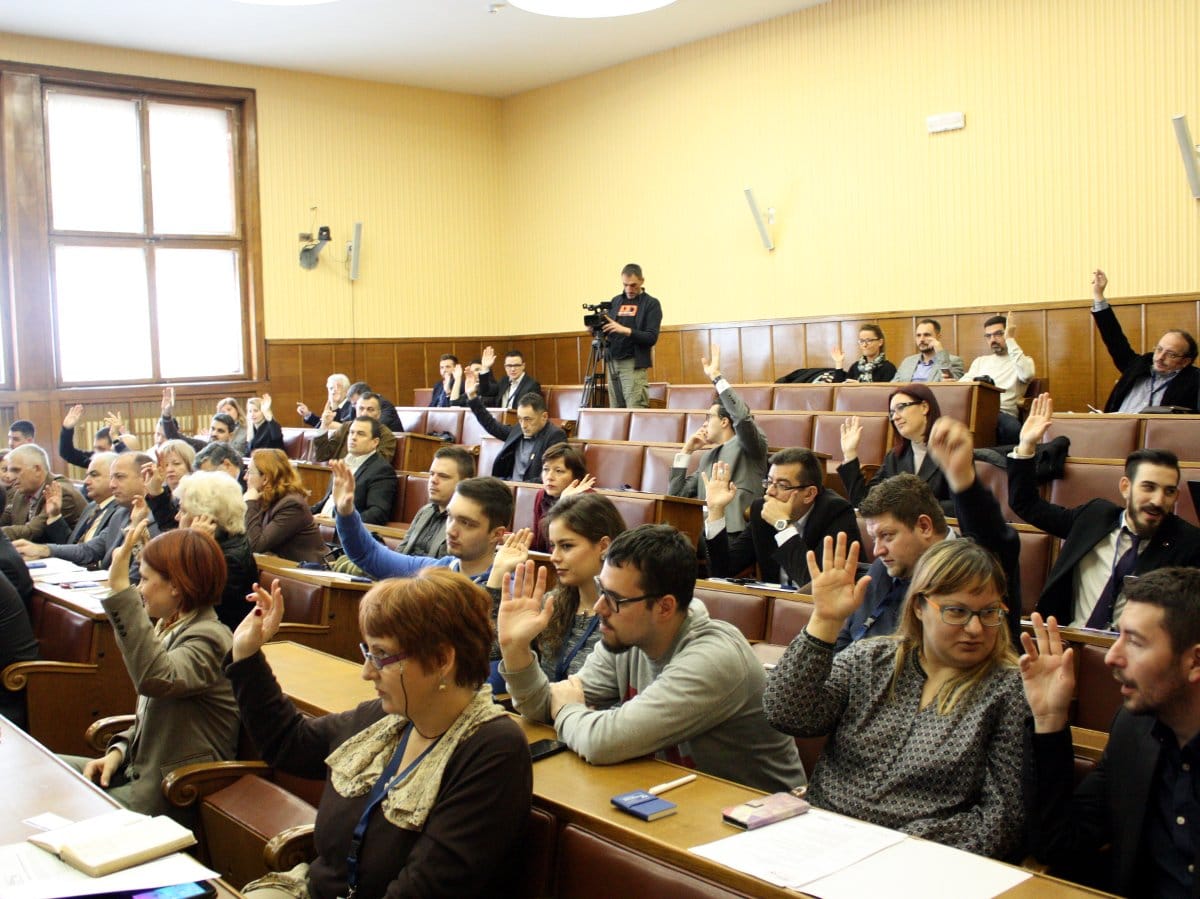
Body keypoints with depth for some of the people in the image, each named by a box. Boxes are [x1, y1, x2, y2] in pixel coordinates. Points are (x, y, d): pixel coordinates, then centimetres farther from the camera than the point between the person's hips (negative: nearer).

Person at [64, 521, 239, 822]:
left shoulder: (208, 639, -19)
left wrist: (120, 589, -40)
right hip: (138, 772, 9)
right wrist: (117, 752, 1)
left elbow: (156, 678, -41)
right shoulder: (169, 628, 11)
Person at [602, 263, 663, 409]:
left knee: (635, 411, -14)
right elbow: (607, 331, 17)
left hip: (634, 365, -5)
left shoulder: (651, 304, 0)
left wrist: (625, 330, -22)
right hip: (613, 362, 5)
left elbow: (652, 338, -10)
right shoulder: (615, 301, 15)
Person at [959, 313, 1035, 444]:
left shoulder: (1024, 360, 16)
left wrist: (1010, 339, -5)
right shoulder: (980, 361, 30)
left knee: (1012, 428, -40)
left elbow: (1026, 375, -9)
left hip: (1003, 412, -3)